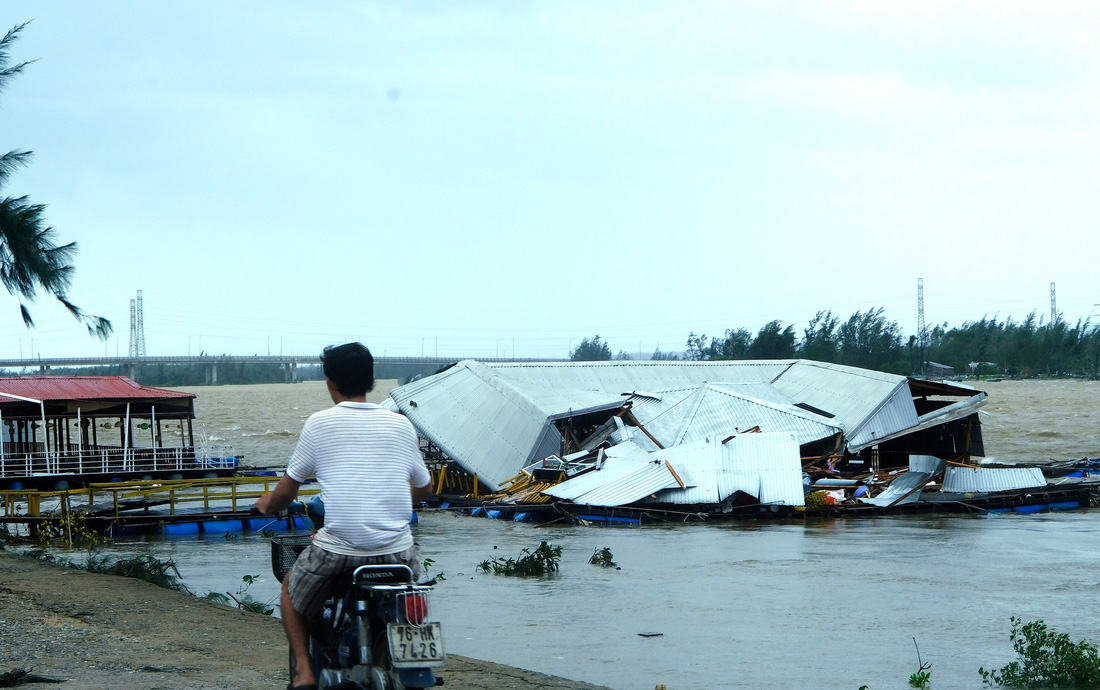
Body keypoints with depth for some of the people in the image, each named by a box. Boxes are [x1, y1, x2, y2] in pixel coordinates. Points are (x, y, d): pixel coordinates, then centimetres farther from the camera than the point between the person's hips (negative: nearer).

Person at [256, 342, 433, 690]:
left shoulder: (319, 423, 0)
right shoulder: (401, 425, 8)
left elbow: (286, 492, 7)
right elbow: (424, 488, 21)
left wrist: (268, 505, 31)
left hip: (337, 549, -2)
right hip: (396, 549, 2)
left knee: (291, 590, 26)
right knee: (416, 572, 37)